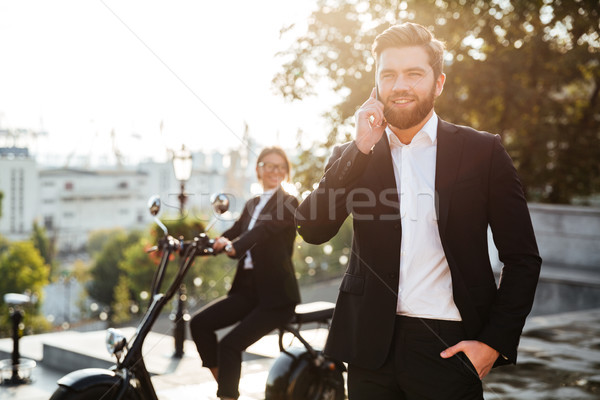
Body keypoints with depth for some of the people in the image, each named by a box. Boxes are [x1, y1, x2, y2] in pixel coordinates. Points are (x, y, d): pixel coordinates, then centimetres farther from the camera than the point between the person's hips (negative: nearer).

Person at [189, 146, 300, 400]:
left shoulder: (288, 203, -5)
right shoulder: (252, 205, 17)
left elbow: (264, 229, -24)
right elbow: (233, 234, 5)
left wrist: (234, 246, -42)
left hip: (276, 294, -7)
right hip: (248, 288, 7)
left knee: (230, 345, -19)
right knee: (200, 323, -10)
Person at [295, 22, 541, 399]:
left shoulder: (483, 152, 0)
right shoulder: (354, 156, 7)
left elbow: (522, 259, 1)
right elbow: (312, 229, -6)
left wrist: (496, 342, -7)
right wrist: (360, 148, -11)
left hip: (447, 346, -2)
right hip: (370, 344, 2)